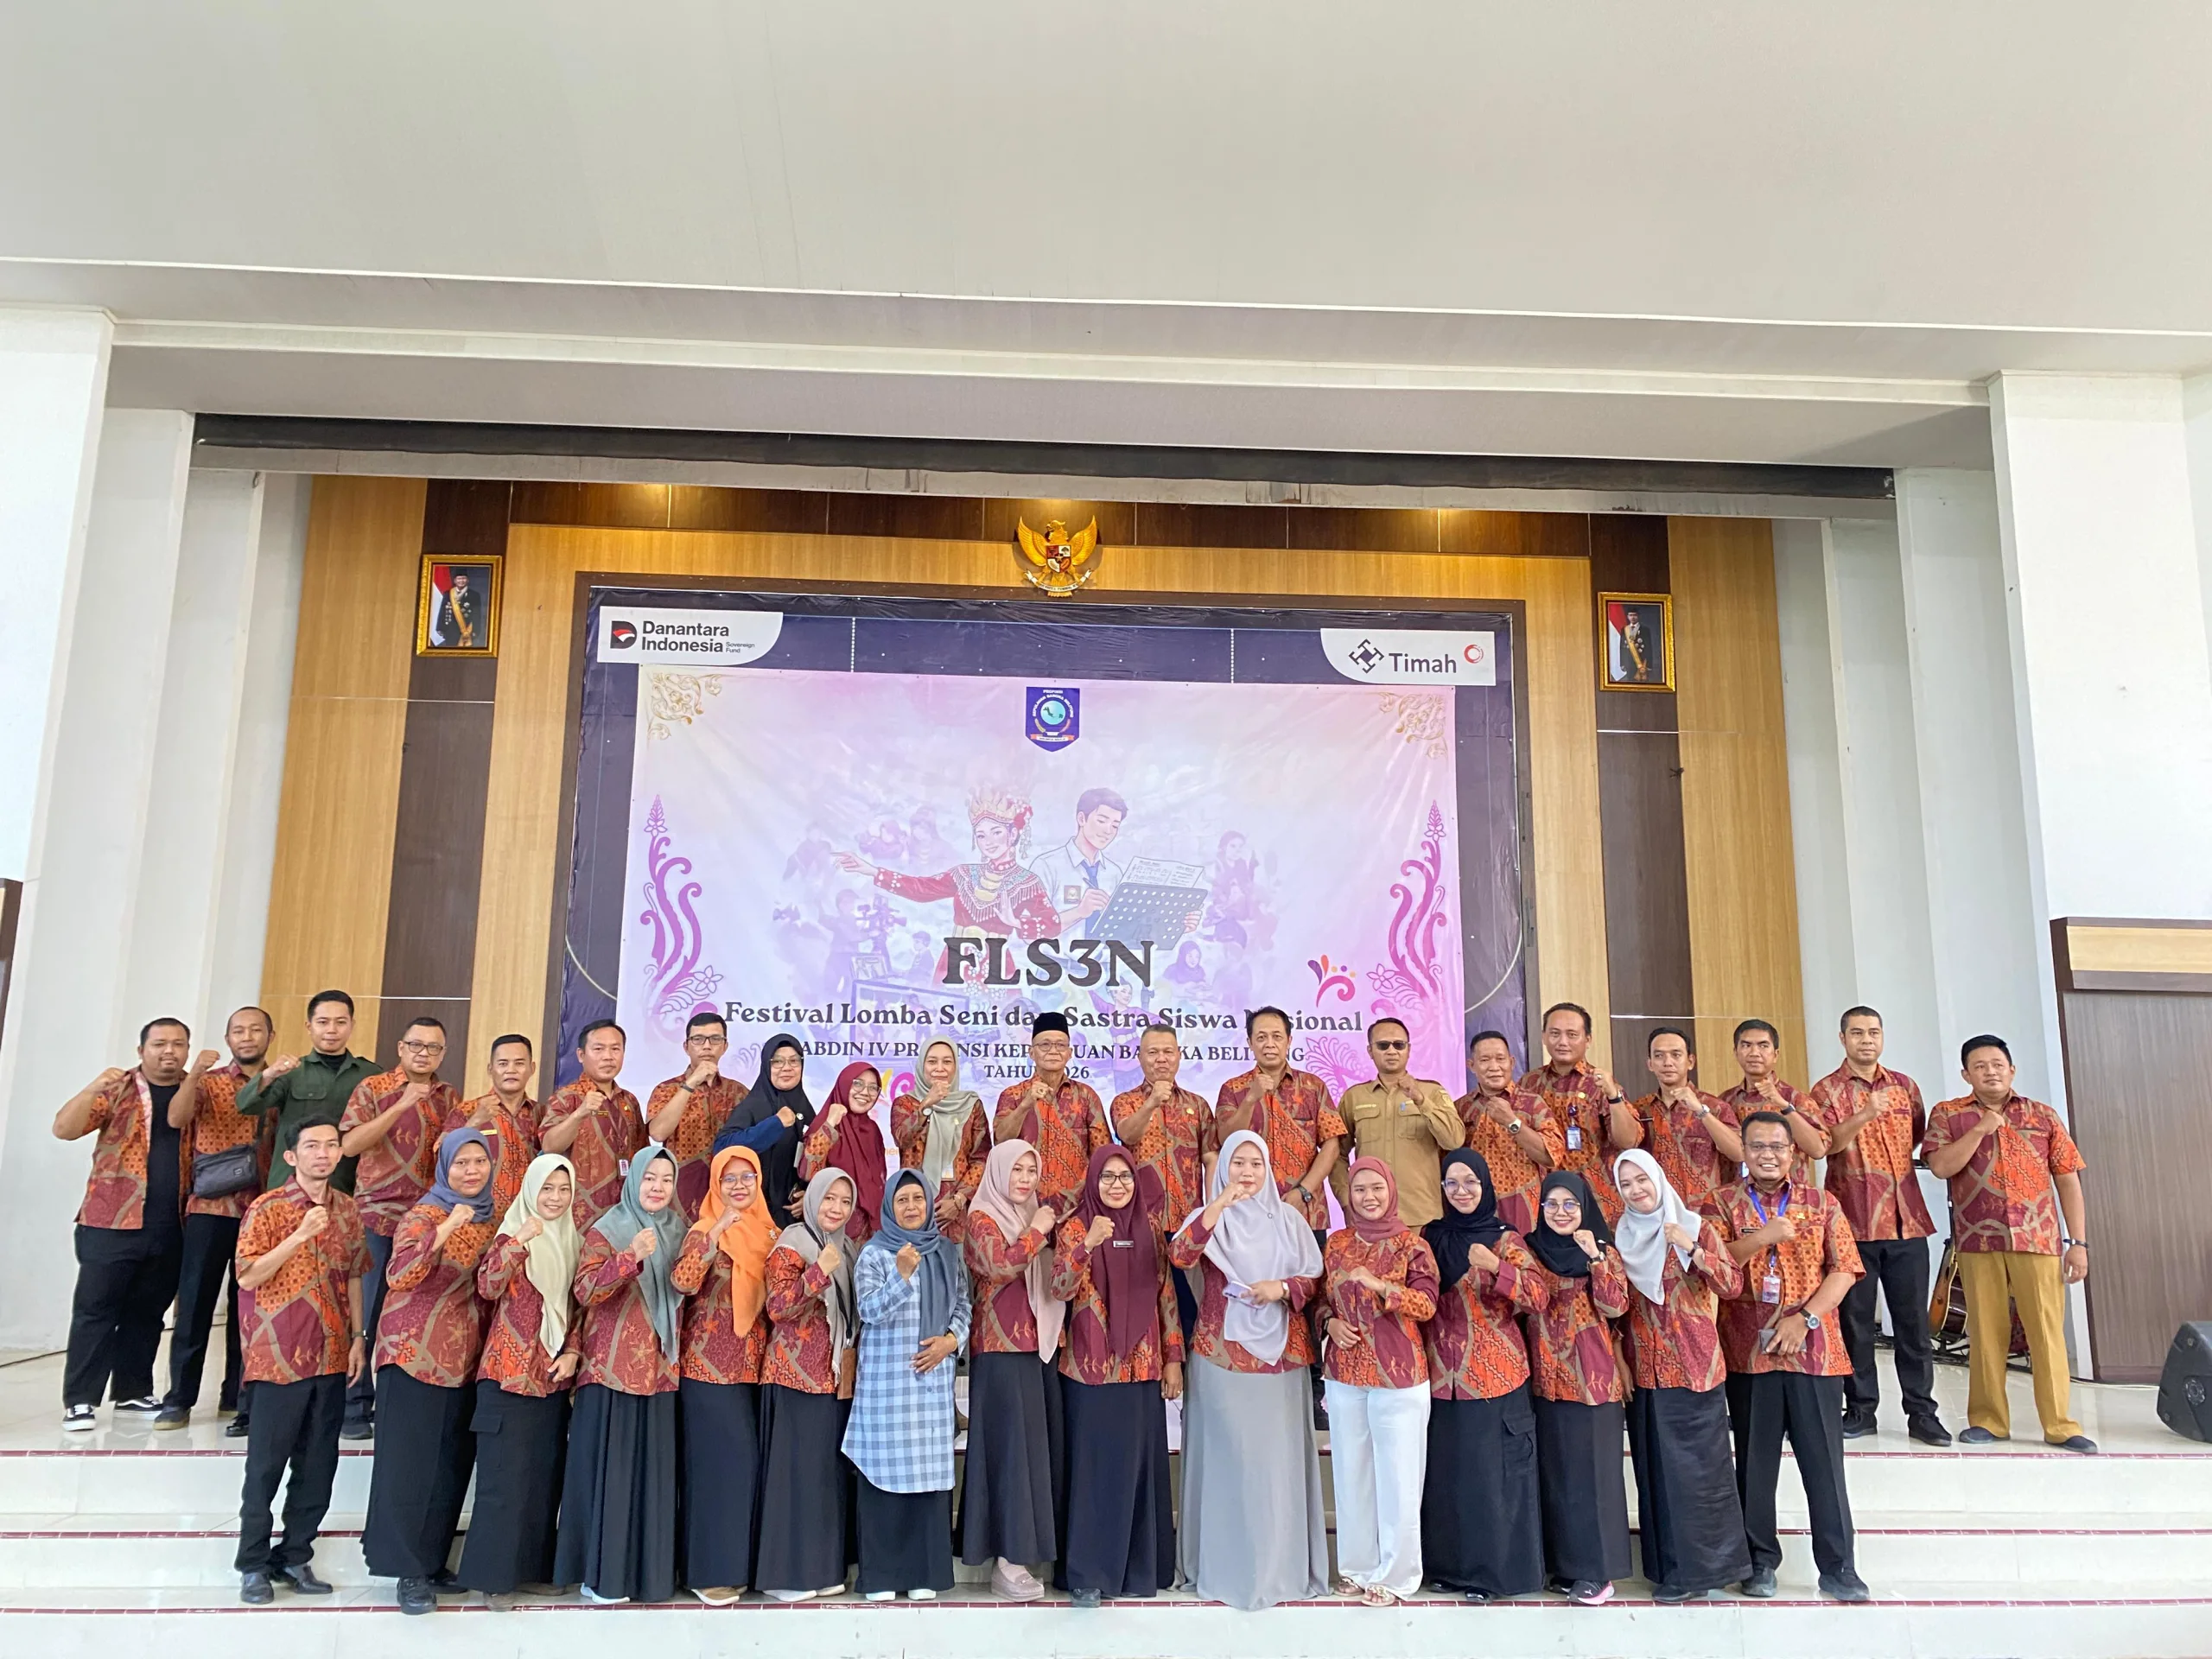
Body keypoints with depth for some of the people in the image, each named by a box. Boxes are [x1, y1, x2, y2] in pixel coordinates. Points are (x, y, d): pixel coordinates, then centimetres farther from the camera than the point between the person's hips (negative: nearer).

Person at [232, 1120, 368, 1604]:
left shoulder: (348, 1209, 7)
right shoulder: (267, 1208, -7)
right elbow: (247, 1277, -14)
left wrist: (358, 1337, 9)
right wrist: (301, 1235, -22)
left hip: (332, 1357, 5)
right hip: (280, 1358, -5)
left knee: (318, 1465, 9)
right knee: (266, 1464, 3)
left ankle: (295, 1555, 21)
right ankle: (253, 1564, 14)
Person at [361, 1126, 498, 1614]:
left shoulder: (491, 1218, 7)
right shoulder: (424, 1215, -11)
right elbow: (397, 1278, -26)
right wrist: (442, 1234, -39)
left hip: (465, 1358, 6)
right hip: (415, 1354, -6)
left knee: (453, 1464, 10)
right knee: (411, 1461, -2)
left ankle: (433, 1562, 21)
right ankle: (410, 1571, 6)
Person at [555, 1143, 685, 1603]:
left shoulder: (677, 1231, 11)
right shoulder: (607, 1229, -3)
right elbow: (586, 1291, -16)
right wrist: (630, 1256, -28)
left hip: (660, 1371, 4)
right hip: (612, 1368, -4)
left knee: (654, 1470, 5)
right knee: (610, 1468, -3)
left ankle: (649, 1570, 14)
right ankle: (602, 1573, 7)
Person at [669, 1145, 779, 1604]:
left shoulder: (769, 1233, 10)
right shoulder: (706, 1231, -6)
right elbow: (682, 1283, -24)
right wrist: (716, 1233, -30)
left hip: (755, 1364, 6)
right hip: (711, 1364, -6)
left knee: (750, 1458, 8)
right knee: (720, 1459, -6)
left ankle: (741, 1561, 19)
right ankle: (711, 1570, 4)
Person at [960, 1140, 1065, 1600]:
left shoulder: (1037, 1215, 17)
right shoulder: (982, 1218, -3)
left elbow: (1054, 1279, 21)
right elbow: (1000, 1266, -21)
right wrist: (1036, 1232, -9)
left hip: (1041, 1343, 7)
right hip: (1001, 1346, -7)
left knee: (1039, 1443, 6)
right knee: (1009, 1445, -7)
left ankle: (1030, 1544, 12)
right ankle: (1007, 1560, -5)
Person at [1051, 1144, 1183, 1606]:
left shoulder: (1150, 1227, 7)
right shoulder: (1076, 1228, -3)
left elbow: (1166, 1294, 11)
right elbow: (1060, 1288, -19)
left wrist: (1173, 1357, 7)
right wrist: (1088, 1244, -34)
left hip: (1143, 1366, 3)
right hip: (1091, 1368, -3)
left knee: (1140, 1467, 8)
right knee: (1093, 1467, 0)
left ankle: (1139, 1569, 21)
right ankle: (1088, 1576, 9)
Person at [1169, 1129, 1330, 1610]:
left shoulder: (1288, 1219, 8)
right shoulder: (1210, 1218, 1)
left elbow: (1315, 1277, 9)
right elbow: (1180, 1255, -19)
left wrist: (1282, 1288, -11)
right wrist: (1221, 1202, -25)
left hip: (1282, 1353, 2)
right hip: (1222, 1354, -2)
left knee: (1279, 1457, 3)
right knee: (1228, 1457, 0)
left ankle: (1282, 1565, 16)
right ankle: (1227, 1567, 11)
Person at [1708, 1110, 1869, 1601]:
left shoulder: (1821, 1204, 7)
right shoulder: (1723, 1203, 5)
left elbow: (1843, 1270, 0)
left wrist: (1806, 1317, -11)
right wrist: (1763, 1237, -18)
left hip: (1813, 1351, 0)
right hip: (1748, 1352, 0)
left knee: (1824, 1462, 1)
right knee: (1755, 1463, 7)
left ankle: (1838, 1568, 10)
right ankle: (1761, 1561, 19)